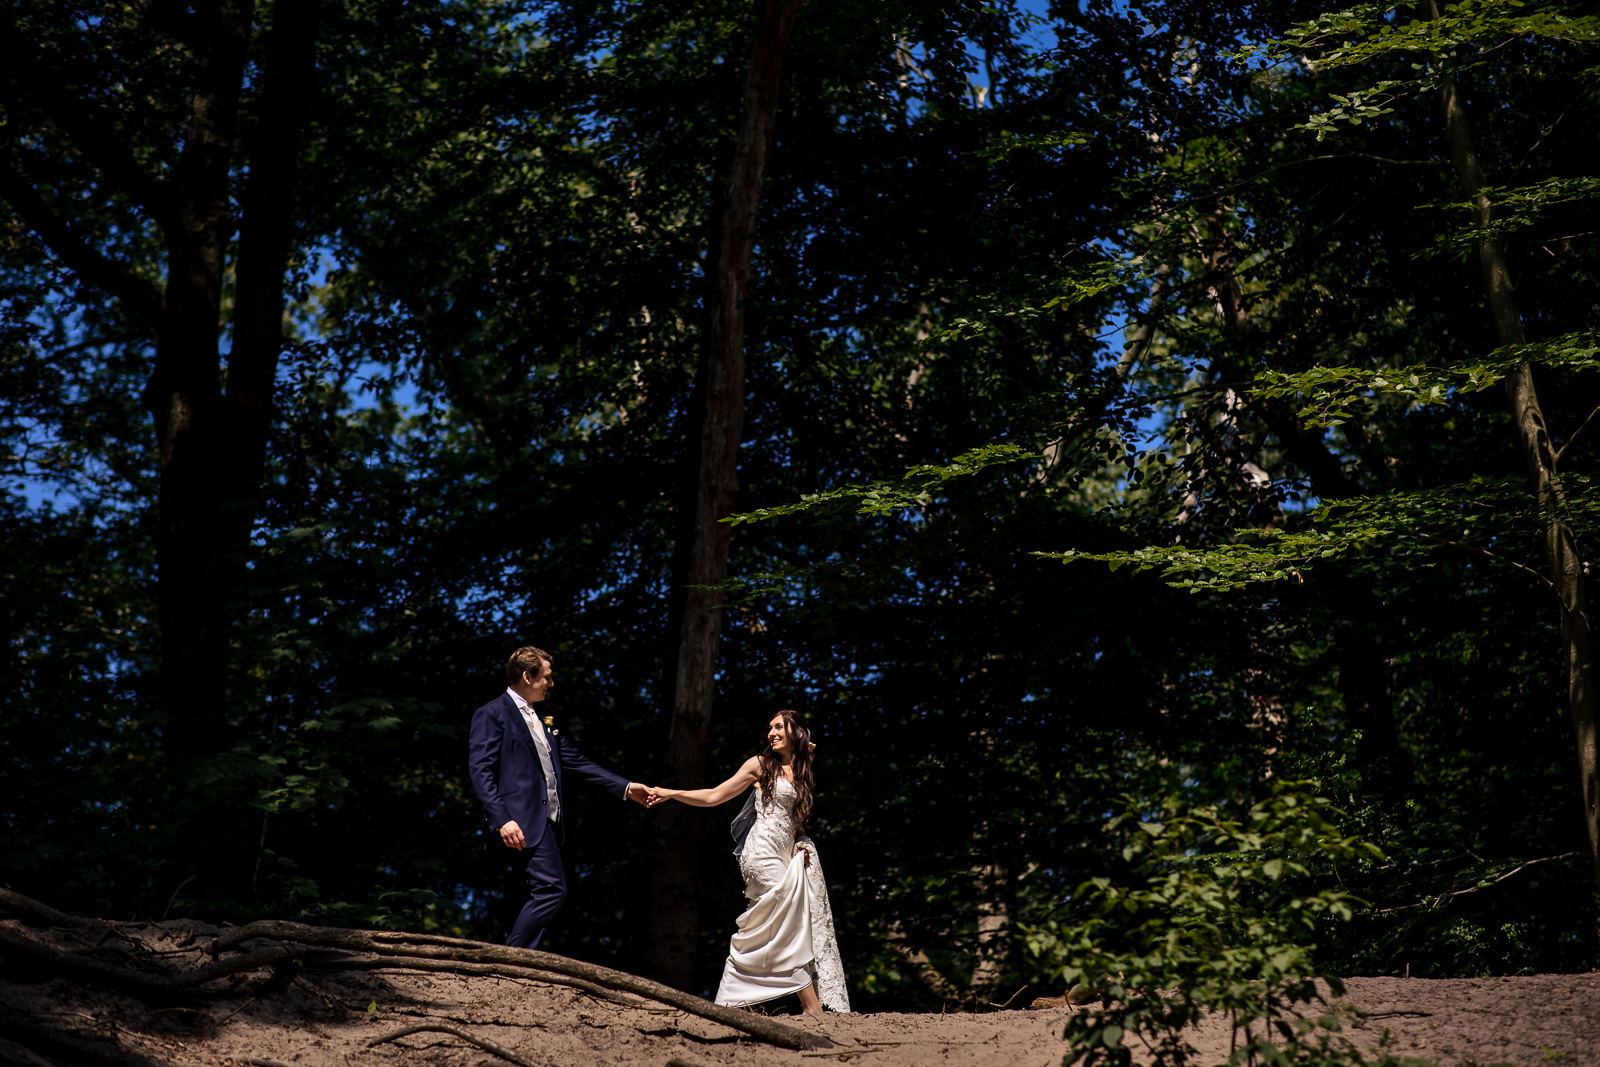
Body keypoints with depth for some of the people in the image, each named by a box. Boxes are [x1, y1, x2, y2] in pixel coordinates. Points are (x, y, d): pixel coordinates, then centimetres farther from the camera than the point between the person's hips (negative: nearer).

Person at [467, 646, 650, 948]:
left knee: (546, 894, 5)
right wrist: (502, 820, -21)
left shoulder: (544, 721, 23)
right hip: (524, 821, -9)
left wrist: (625, 788, 17)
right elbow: (481, 771, -10)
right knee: (552, 890, -17)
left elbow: (576, 761, 24)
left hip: (549, 820, 9)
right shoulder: (492, 714, -2)